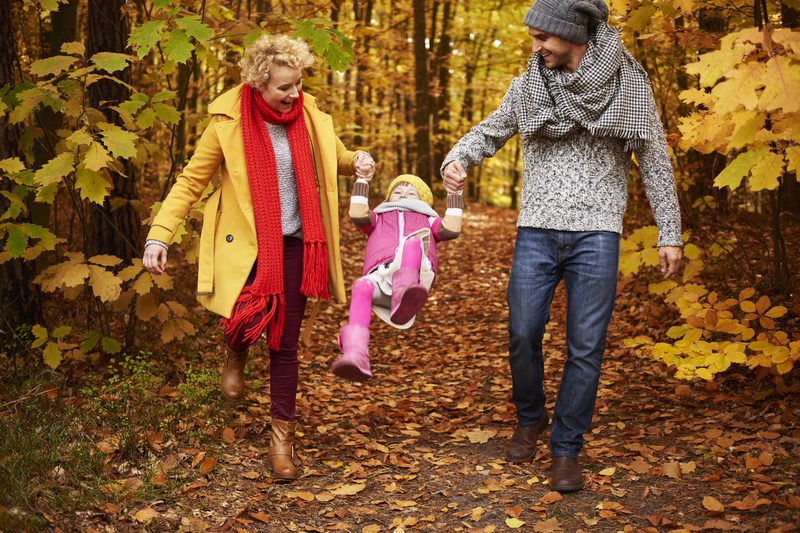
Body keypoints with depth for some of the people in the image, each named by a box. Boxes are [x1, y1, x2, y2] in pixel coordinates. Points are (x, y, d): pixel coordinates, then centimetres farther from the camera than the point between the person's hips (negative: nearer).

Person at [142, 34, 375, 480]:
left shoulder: (311, 118, 2)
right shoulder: (228, 122, -8)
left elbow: (337, 159, 21)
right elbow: (191, 182, -2)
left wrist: (357, 161, -4)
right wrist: (160, 236, -11)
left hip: (294, 247, 3)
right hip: (245, 245, -2)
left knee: (285, 343, 6)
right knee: (247, 321, -23)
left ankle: (282, 435, 23)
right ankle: (237, 357, 17)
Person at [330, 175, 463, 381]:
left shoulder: (427, 220, 43)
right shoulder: (378, 218, 45)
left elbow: (451, 229, 20)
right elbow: (357, 215, 22)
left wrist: (454, 194, 22)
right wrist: (362, 181, 25)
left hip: (417, 274, 0)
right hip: (380, 276, 0)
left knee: (412, 242, -32)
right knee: (362, 286, -34)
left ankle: (404, 299, -59)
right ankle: (355, 356, -51)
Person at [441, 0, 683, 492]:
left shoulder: (629, 83, 1)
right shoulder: (528, 87, 6)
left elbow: (655, 160, 4)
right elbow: (489, 133, 17)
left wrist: (670, 233, 1)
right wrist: (457, 160, -6)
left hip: (597, 235, -2)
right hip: (536, 231, 2)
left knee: (586, 348, 0)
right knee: (523, 336, 1)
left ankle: (567, 449, 15)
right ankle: (530, 419, 29)